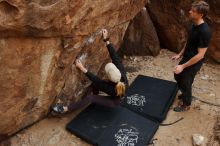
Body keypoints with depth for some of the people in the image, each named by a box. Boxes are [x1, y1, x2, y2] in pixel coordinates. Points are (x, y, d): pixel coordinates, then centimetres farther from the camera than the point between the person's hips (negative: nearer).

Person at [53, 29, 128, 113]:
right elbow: (115, 57, -29)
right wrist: (106, 40, -32)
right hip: (115, 96, 6)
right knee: (94, 84, -2)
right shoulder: (122, 73, -33)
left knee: (89, 98, -18)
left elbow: (95, 79, -33)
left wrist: (82, 69, -33)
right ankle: (96, 99, 28)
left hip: (115, 102, -5)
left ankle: (65, 109, -5)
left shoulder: (111, 88, -43)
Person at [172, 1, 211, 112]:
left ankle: (186, 105, 35)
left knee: (186, 83, 9)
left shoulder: (204, 31, -30)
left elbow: (200, 55, -27)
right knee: (178, 76, 24)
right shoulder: (194, 25, -2)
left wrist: (183, 66, -24)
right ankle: (185, 94, 50)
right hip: (186, 59, 9)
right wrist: (180, 55, 13)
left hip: (193, 64, -9)